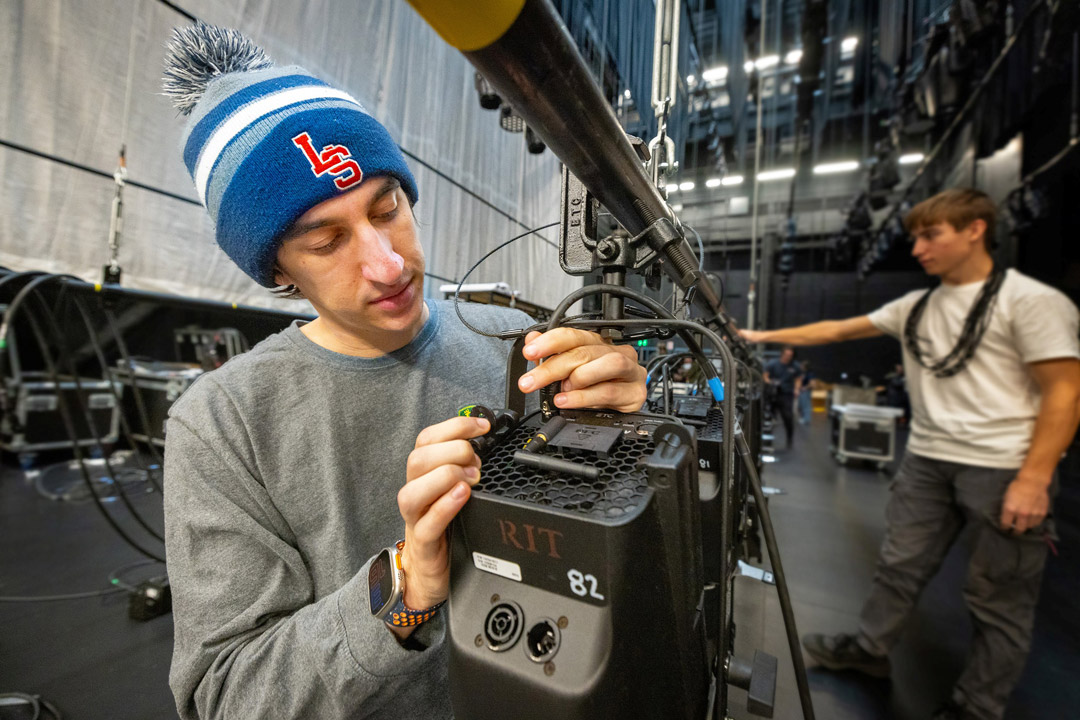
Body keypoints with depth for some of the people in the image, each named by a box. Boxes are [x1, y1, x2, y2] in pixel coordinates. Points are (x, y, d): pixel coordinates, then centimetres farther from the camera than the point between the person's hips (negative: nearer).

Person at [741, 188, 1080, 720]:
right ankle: (870, 649, 31)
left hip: (1003, 468, -5)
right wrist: (765, 337, 11)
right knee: (899, 565, 14)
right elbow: (838, 330, 13)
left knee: (998, 596, 8)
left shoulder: (1031, 302, -7)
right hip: (926, 460, 5)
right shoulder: (916, 307, 9)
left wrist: (1033, 480, -17)